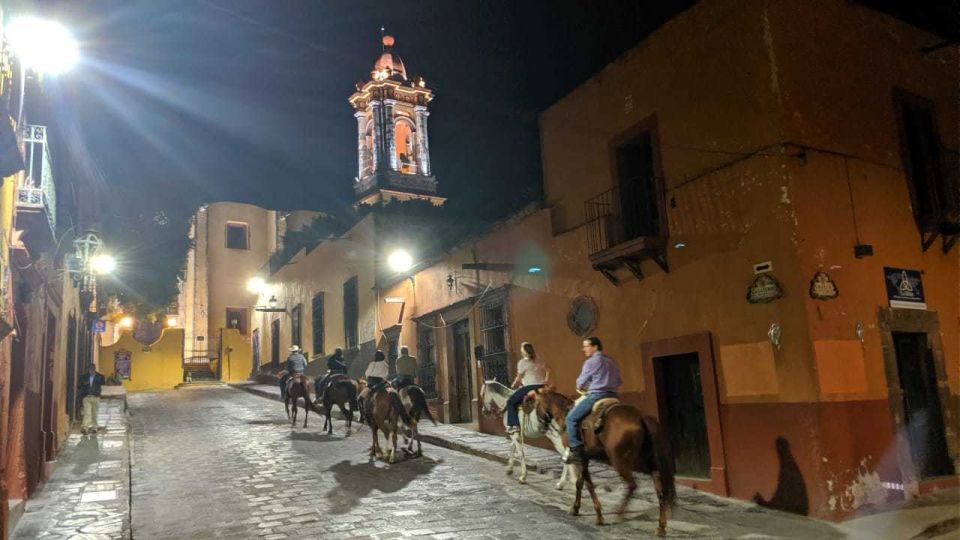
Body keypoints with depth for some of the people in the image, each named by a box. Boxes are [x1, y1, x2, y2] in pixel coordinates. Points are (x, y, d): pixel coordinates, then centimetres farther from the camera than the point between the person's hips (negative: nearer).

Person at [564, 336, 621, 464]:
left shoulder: (591, 362, -5)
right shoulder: (612, 362, 18)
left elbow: (580, 383, -1)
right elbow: (618, 382, 23)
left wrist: (580, 388, 20)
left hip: (596, 396, -8)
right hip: (613, 396, 8)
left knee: (571, 418, -2)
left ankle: (576, 451, -9)